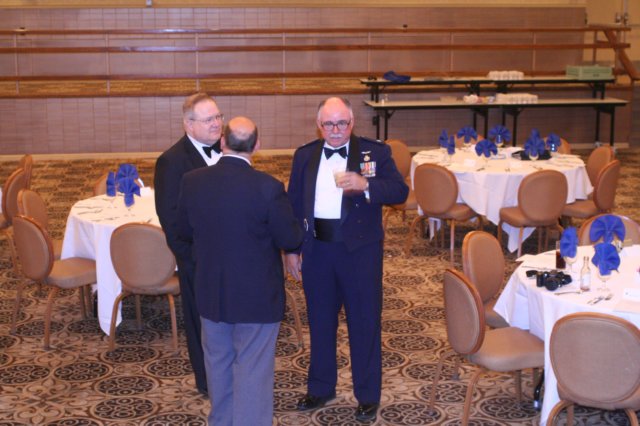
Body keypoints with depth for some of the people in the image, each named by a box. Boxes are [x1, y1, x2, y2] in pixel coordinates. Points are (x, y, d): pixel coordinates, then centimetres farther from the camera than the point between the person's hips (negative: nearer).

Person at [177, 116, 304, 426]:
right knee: (253, 374, 6)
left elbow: (184, 231, 6)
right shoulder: (267, 187, -22)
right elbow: (292, 240, -13)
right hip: (256, 297, -5)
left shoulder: (192, 182, -9)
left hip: (210, 293, 5)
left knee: (218, 366, 22)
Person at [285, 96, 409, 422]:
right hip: (317, 249, 3)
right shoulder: (304, 156, 6)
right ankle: (321, 387, 32)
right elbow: (294, 204, 8)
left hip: (360, 249, -3)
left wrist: (365, 184, -26)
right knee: (320, 321, 15)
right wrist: (291, 249, 6)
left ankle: (368, 395, 21)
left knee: (365, 323, 6)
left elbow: (400, 191, -10)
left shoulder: (375, 152, -3)